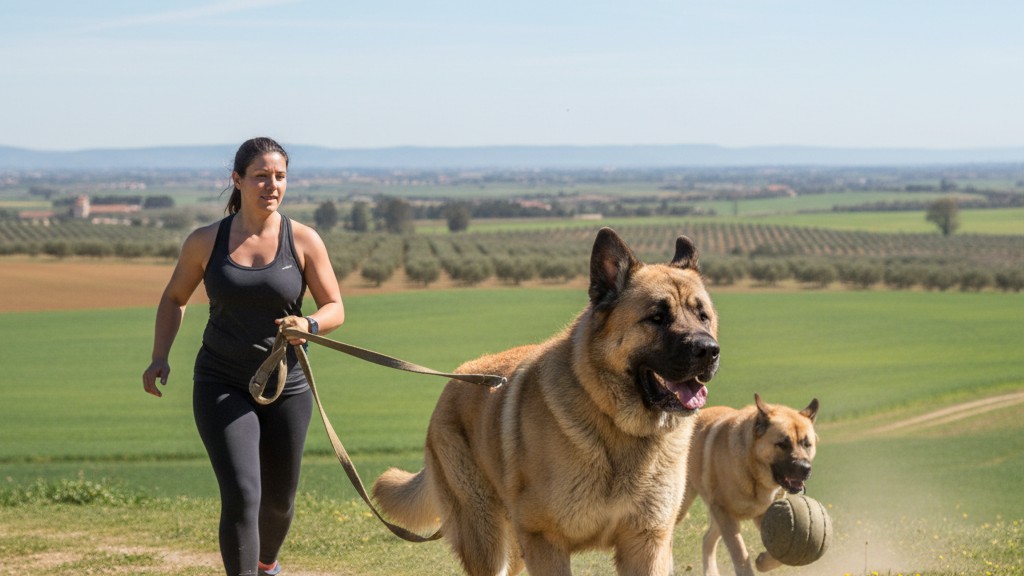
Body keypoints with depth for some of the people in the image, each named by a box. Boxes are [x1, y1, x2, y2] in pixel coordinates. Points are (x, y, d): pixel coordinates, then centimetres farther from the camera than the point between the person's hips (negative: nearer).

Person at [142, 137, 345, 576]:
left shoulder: (303, 240, -6)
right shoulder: (205, 242, -4)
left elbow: (335, 309, -3)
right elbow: (174, 298, 11)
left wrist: (309, 324, -25)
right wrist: (159, 359, -1)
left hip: (286, 387, 2)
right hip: (221, 387, -2)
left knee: (278, 499, 18)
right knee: (241, 496, -19)